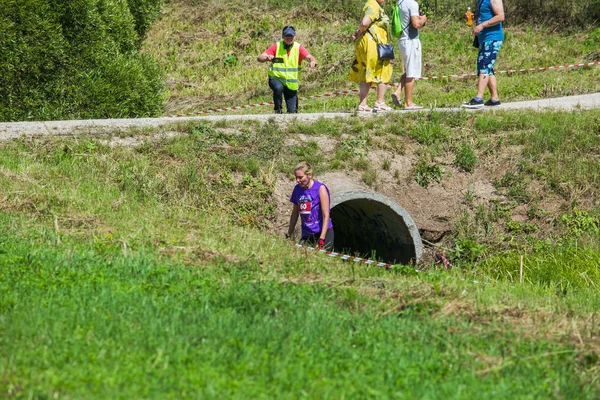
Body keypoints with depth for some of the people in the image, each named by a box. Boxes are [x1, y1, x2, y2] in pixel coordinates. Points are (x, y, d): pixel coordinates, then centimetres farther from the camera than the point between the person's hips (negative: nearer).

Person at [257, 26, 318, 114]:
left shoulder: (298, 48, -5)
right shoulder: (276, 46, -9)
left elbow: (310, 57, -19)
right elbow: (259, 58, -15)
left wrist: (313, 61, -44)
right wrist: (267, 58, -39)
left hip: (291, 83, 2)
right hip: (276, 79, -1)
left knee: (291, 111, -1)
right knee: (278, 88, -38)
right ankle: (278, 110, -15)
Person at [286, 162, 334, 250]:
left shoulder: (320, 188, -10)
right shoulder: (297, 189, 5)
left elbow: (326, 215, -12)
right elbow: (295, 213, 16)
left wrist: (322, 239, -18)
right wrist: (289, 235, 15)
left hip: (323, 233, -5)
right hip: (306, 235, 5)